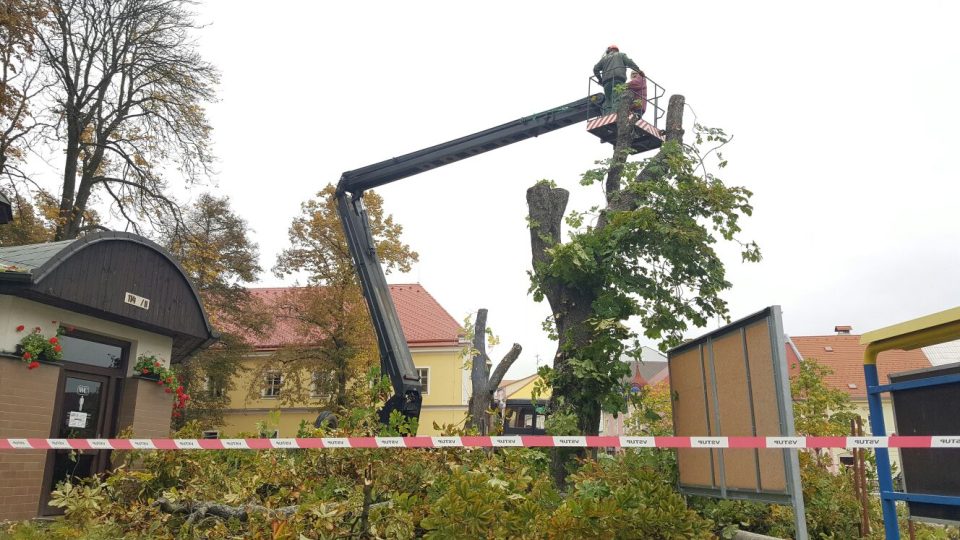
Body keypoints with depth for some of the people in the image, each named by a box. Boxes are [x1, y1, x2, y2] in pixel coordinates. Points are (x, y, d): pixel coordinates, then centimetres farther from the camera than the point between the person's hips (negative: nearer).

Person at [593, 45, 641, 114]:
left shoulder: (604, 58, 32)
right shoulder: (621, 55, 25)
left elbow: (596, 69, 23)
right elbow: (630, 63, 9)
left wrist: (600, 80, 30)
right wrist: (639, 71, 9)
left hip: (606, 81, 3)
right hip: (618, 79, -3)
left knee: (608, 101, -3)